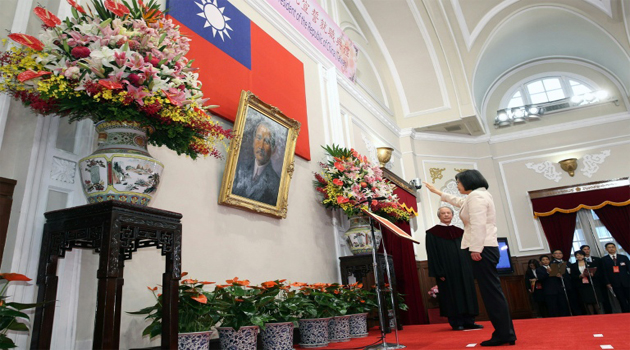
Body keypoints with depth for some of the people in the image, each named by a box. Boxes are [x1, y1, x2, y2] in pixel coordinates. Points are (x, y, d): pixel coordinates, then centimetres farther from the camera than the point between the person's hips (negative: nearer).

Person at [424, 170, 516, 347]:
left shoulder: (476, 195, -9)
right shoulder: (480, 195, 24)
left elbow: (478, 224, -20)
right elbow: (459, 201, 42)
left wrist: (475, 249, -23)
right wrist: (438, 192, 50)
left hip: (482, 248, -10)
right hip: (486, 248, 10)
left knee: (491, 291, -8)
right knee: (492, 291, 9)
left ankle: (504, 335, -4)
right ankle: (506, 334, 11)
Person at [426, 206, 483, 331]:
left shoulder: (459, 232, 14)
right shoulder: (432, 233, -1)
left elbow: (467, 251, 15)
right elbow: (432, 254, -7)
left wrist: (471, 269, 7)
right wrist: (439, 272, -15)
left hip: (463, 270, 5)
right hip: (447, 271, -5)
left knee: (467, 294, 6)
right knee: (452, 295, -3)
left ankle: (468, 321, 15)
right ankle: (456, 323, 6)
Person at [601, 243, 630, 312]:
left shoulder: (624, 257, 11)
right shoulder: (604, 259, 6)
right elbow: (604, 272, 3)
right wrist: (607, 283, -5)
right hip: (615, 284, -1)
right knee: (622, 302, 0)